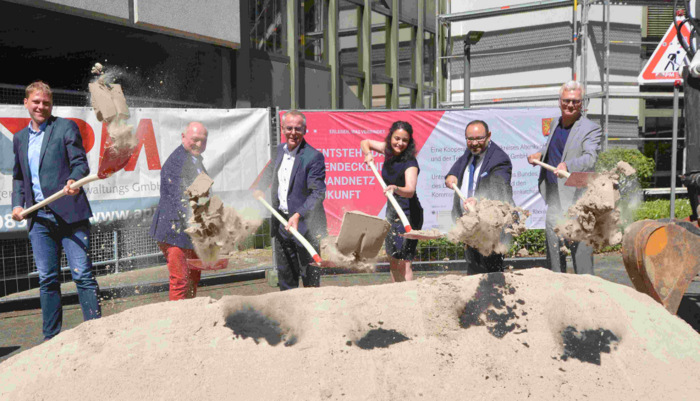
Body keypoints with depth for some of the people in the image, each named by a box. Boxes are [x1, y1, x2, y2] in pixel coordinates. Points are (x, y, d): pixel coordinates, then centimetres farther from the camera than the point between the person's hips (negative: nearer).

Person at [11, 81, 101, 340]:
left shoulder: (66, 127, 3)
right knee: (47, 278, 9)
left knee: (83, 275, -6)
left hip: (69, 214, -5)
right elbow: (18, 176, 25)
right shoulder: (20, 138, 18)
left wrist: (73, 180, -25)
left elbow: (80, 163, -5)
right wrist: (17, 203, 10)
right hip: (39, 218, 5)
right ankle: (51, 337, 19)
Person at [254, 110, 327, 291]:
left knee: (310, 278, 4)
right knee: (285, 275, 18)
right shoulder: (280, 149, 7)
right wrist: (259, 187, 15)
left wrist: (298, 215, -32)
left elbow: (318, 193, -22)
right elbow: (270, 170, 29)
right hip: (282, 222, 7)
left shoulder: (314, 157, -17)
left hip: (305, 225, -7)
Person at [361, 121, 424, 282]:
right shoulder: (389, 151, 1)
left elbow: (410, 190, -36)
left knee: (403, 261, -14)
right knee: (393, 262, 15)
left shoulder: (410, 163, -20)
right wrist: (368, 154, -4)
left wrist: (395, 188, -55)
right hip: (392, 211, 8)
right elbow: (364, 143, 16)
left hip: (408, 213, -8)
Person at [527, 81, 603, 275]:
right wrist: (540, 154, 12)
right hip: (554, 197, 7)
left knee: (581, 248, -6)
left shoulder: (591, 129, -9)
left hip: (577, 198, -7)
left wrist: (567, 165, -43)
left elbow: (590, 158, -25)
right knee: (552, 246, 15)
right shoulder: (555, 124, 13)